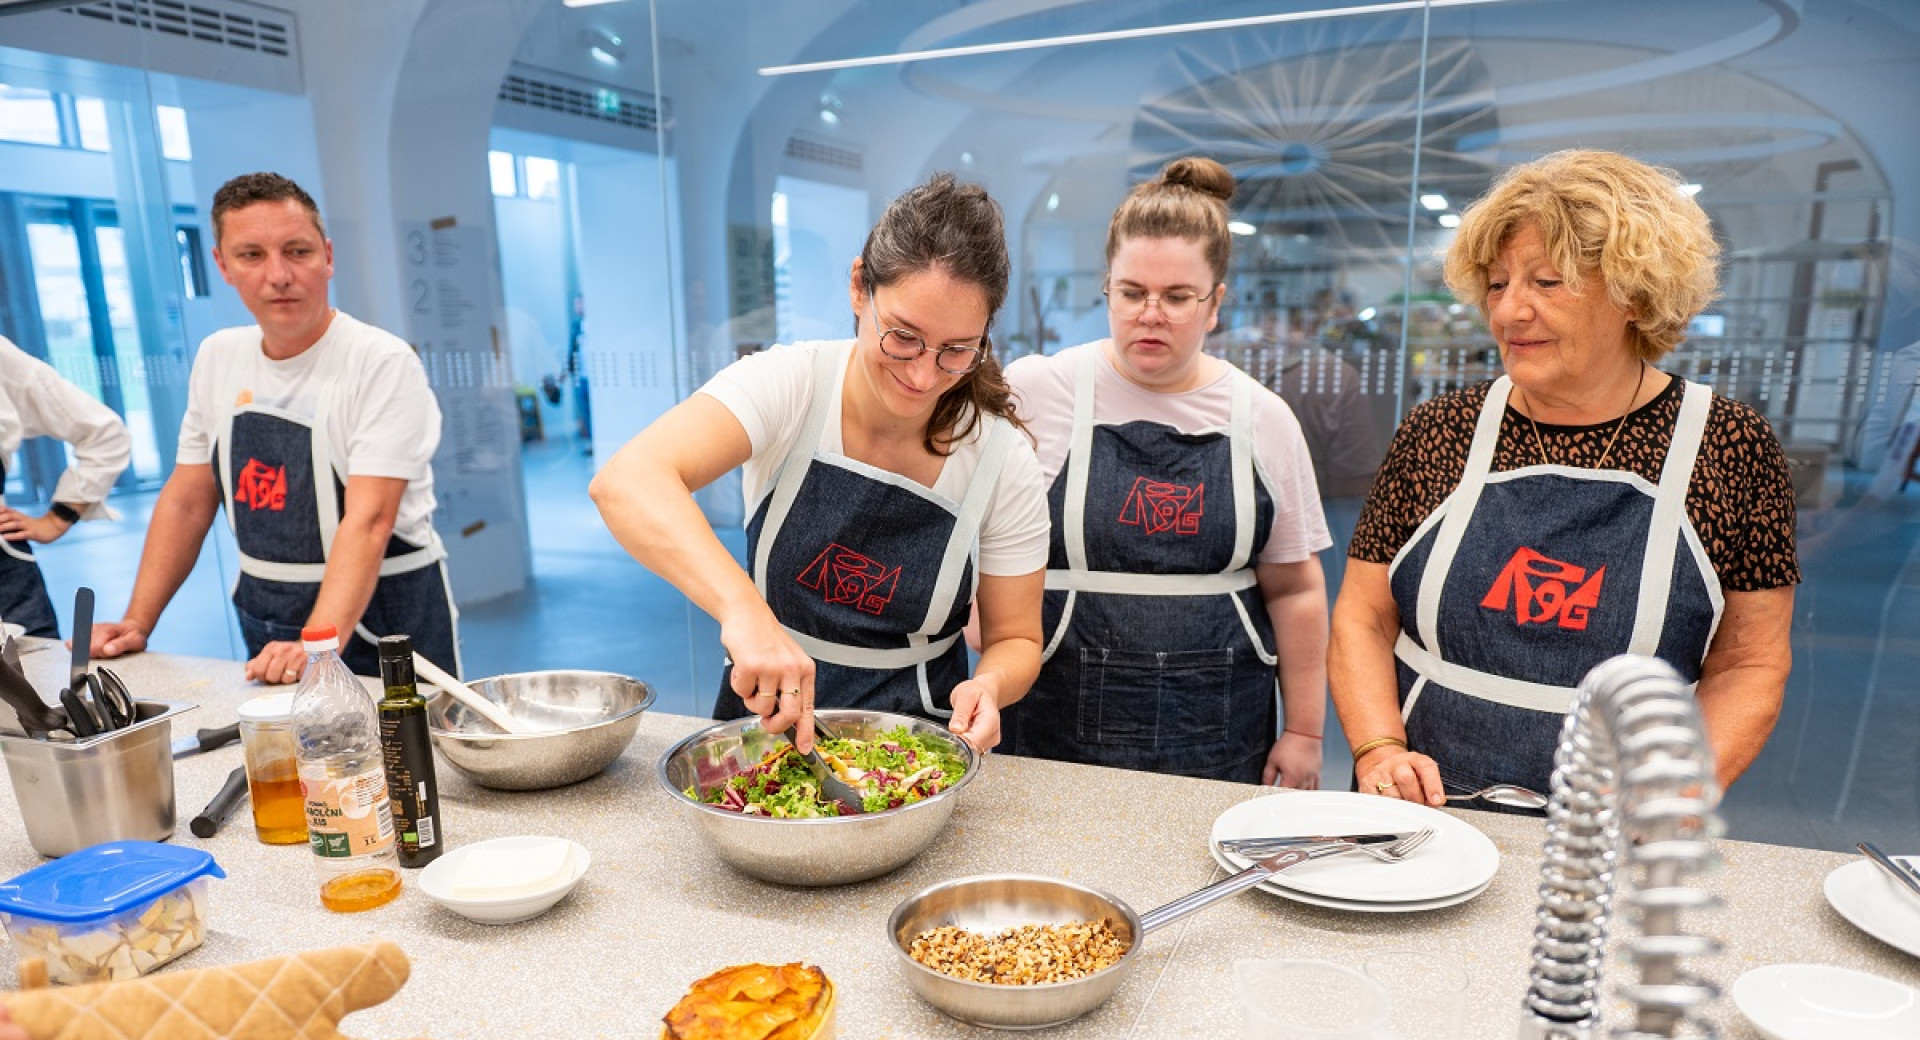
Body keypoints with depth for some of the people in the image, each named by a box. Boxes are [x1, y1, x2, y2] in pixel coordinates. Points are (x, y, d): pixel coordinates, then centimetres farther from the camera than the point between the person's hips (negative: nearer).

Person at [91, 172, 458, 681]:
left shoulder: (383, 362, -17)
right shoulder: (216, 356, 3)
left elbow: (368, 521, -25)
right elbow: (187, 501, 11)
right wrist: (137, 623, 5)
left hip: (378, 614, -6)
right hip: (264, 617, 6)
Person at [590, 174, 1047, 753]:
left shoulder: (1004, 464, -12)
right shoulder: (789, 384, -15)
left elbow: (1016, 640, -1)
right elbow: (626, 483, -31)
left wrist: (990, 684, -25)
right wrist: (743, 608, -47)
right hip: (763, 720, 0)